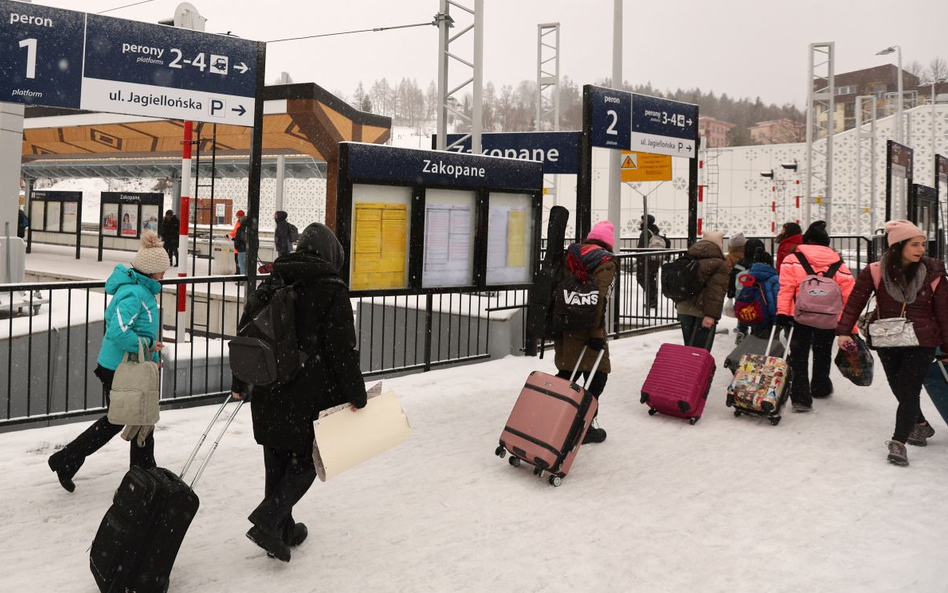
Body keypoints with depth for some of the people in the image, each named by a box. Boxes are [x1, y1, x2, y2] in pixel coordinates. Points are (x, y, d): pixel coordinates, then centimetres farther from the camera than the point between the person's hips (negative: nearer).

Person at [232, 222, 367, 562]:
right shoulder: (332, 291, -11)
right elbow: (343, 351, -14)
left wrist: (239, 384, 22)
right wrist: (357, 396, -6)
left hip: (268, 394, 6)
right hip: (310, 394, -6)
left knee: (276, 462, 16)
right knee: (306, 459, 10)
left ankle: (284, 530, 27)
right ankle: (267, 522, -4)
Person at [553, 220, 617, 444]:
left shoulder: (571, 252, 11)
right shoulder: (605, 261, -10)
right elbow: (598, 301, -18)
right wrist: (597, 335, -17)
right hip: (585, 327, -7)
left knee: (566, 372, 20)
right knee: (597, 376, 4)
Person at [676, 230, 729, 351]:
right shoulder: (719, 264, -11)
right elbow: (716, 292, -20)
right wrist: (711, 314, -24)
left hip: (684, 308, 8)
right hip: (701, 311, -7)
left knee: (689, 344, 17)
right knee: (701, 349, -3)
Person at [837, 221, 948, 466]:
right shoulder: (876, 271, -7)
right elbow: (855, 301, -3)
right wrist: (844, 331, -10)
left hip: (922, 342, -2)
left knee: (909, 391, -8)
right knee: (899, 390, 13)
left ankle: (898, 442, -4)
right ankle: (920, 425, 39)